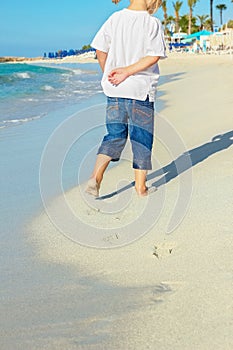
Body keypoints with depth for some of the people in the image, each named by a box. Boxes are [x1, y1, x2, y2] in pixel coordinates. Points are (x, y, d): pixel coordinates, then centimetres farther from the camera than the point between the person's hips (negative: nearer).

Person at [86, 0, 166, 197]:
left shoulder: (114, 19, 3)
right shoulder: (153, 23, -7)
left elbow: (101, 51, 4)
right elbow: (154, 56, -17)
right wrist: (128, 71, -14)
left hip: (114, 90, 4)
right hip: (141, 90, -3)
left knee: (114, 135, 13)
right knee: (142, 137, 9)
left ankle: (96, 176, -3)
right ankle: (140, 186, 17)